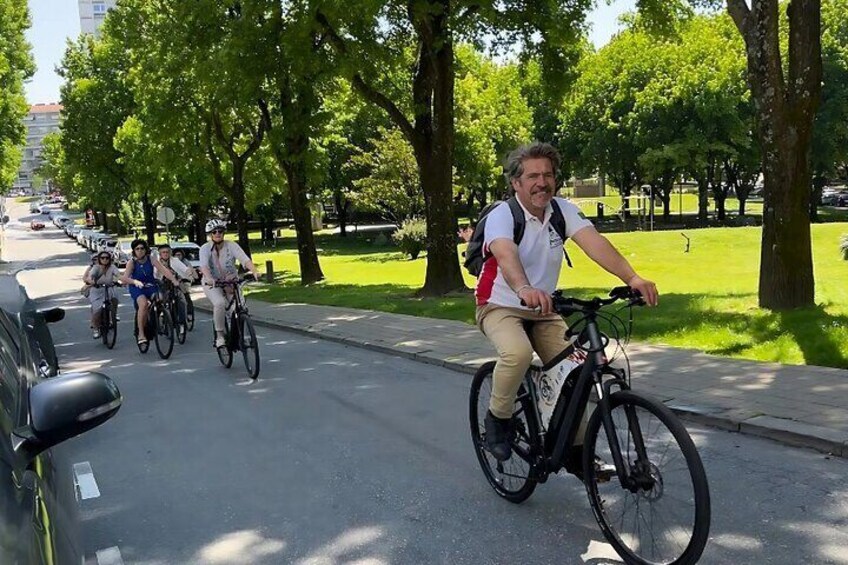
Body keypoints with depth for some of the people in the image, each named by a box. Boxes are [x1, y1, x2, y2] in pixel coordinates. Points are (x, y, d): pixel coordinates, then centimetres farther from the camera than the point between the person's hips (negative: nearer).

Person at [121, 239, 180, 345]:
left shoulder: (151, 259, -7)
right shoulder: (131, 262, -11)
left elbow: (164, 270, -17)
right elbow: (124, 279, -23)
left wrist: (174, 280, -33)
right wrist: (135, 281, -44)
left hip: (151, 287, 3)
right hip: (137, 288, -3)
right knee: (143, 304, -31)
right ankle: (141, 334, -24)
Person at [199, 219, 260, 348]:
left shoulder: (232, 246, -9)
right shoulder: (205, 248, -11)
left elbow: (245, 260, -23)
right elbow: (204, 265, -28)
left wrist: (254, 272, -42)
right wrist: (209, 278, -49)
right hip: (212, 284, -2)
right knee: (220, 303, -31)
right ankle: (219, 335, -17)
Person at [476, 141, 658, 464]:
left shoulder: (562, 210, -8)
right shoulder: (502, 215, -21)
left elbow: (593, 242, -25)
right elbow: (506, 255, -42)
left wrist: (631, 277, -42)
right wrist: (524, 289, -65)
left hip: (543, 309, 5)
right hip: (501, 306, -5)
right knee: (518, 353, -34)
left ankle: (575, 449, 14)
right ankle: (498, 419, -7)